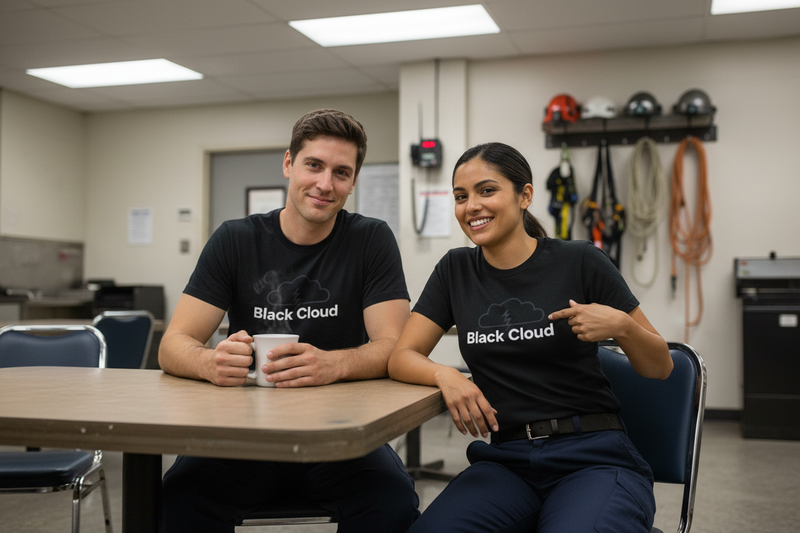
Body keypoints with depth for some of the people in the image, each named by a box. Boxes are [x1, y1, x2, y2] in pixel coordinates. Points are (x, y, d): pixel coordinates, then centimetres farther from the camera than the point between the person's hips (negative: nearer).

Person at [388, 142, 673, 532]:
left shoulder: (580, 262, -2)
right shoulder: (456, 270, 9)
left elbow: (660, 367, 4)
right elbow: (401, 357, 3)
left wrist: (621, 325, -16)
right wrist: (444, 375, -18)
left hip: (594, 456, -2)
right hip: (505, 461, 2)